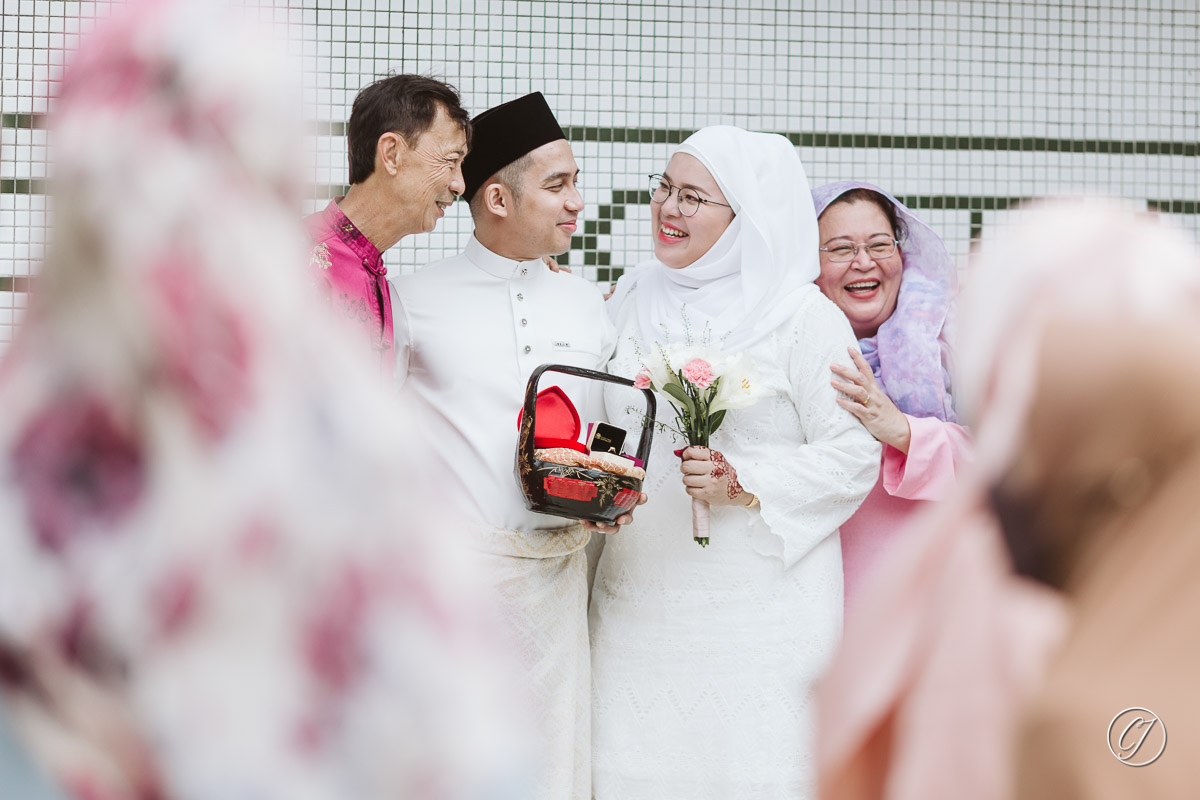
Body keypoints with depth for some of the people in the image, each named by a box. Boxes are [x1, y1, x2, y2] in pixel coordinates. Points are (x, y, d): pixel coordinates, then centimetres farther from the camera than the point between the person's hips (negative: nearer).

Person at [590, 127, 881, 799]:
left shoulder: (802, 316, -4)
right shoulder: (633, 299, 13)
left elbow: (854, 454, -7)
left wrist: (744, 486, -17)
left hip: (757, 610, -4)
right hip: (639, 606, 5)